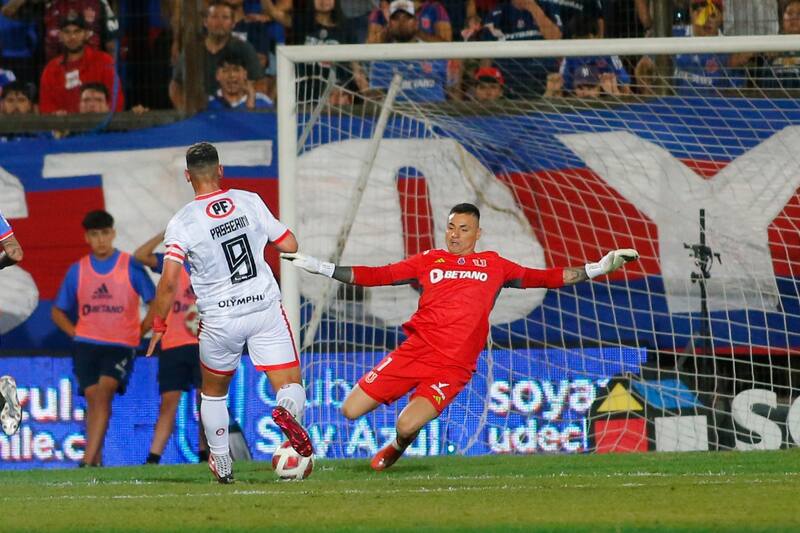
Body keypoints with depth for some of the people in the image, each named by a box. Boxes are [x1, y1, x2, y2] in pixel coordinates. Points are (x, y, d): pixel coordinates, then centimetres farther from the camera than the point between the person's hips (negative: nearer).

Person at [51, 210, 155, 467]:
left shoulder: (131, 266, 0)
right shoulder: (77, 270, 7)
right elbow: (58, 312, 18)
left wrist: (138, 332, -1)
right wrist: (76, 334, 4)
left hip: (120, 345, -3)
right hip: (86, 345, 3)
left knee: (104, 391, -21)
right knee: (92, 396, -5)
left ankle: (88, 460, -28)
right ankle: (96, 460, 6)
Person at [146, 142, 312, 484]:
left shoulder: (182, 223, -7)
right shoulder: (250, 202, 0)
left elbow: (169, 282, -12)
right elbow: (290, 245, 7)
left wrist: (158, 325, 1)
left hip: (220, 320, -1)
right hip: (265, 307, 1)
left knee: (213, 392, 22)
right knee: (291, 385, 0)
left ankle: (222, 465, 25)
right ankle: (288, 411, -34)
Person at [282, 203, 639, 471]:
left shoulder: (493, 265, 14)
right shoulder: (429, 261, 13)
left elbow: (543, 278, 17)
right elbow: (378, 275, 12)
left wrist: (598, 268, 12)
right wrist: (319, 268, 6)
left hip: (453, 366, -2)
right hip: (416, 349, 2)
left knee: (406, 427, -21)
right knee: (350, 411, -7)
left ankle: (395, 451, 18)